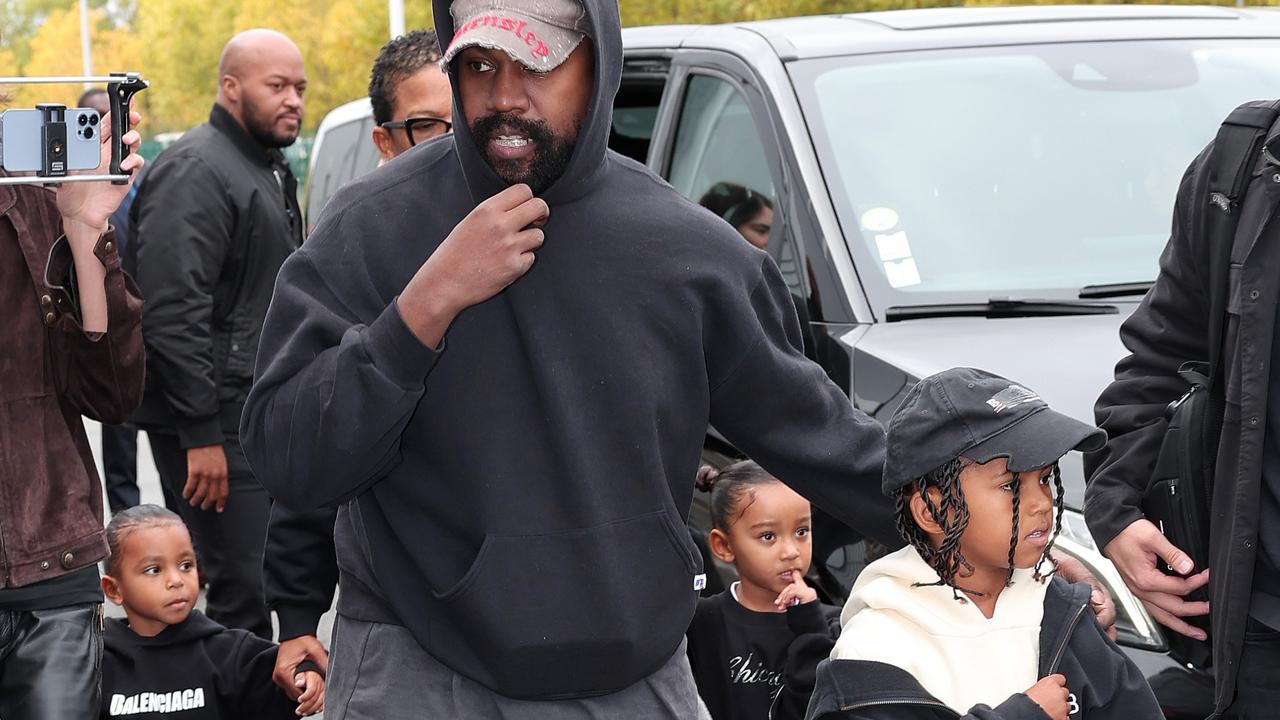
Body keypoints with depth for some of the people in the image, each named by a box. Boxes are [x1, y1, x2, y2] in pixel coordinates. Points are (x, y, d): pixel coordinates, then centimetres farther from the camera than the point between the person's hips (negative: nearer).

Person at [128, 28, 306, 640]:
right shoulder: (197, 171, -14)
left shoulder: (270, 170, 19)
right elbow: (172, 313, -22)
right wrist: (200, 434, -24)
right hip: (218, 422, -10)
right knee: (243, 594, -9)